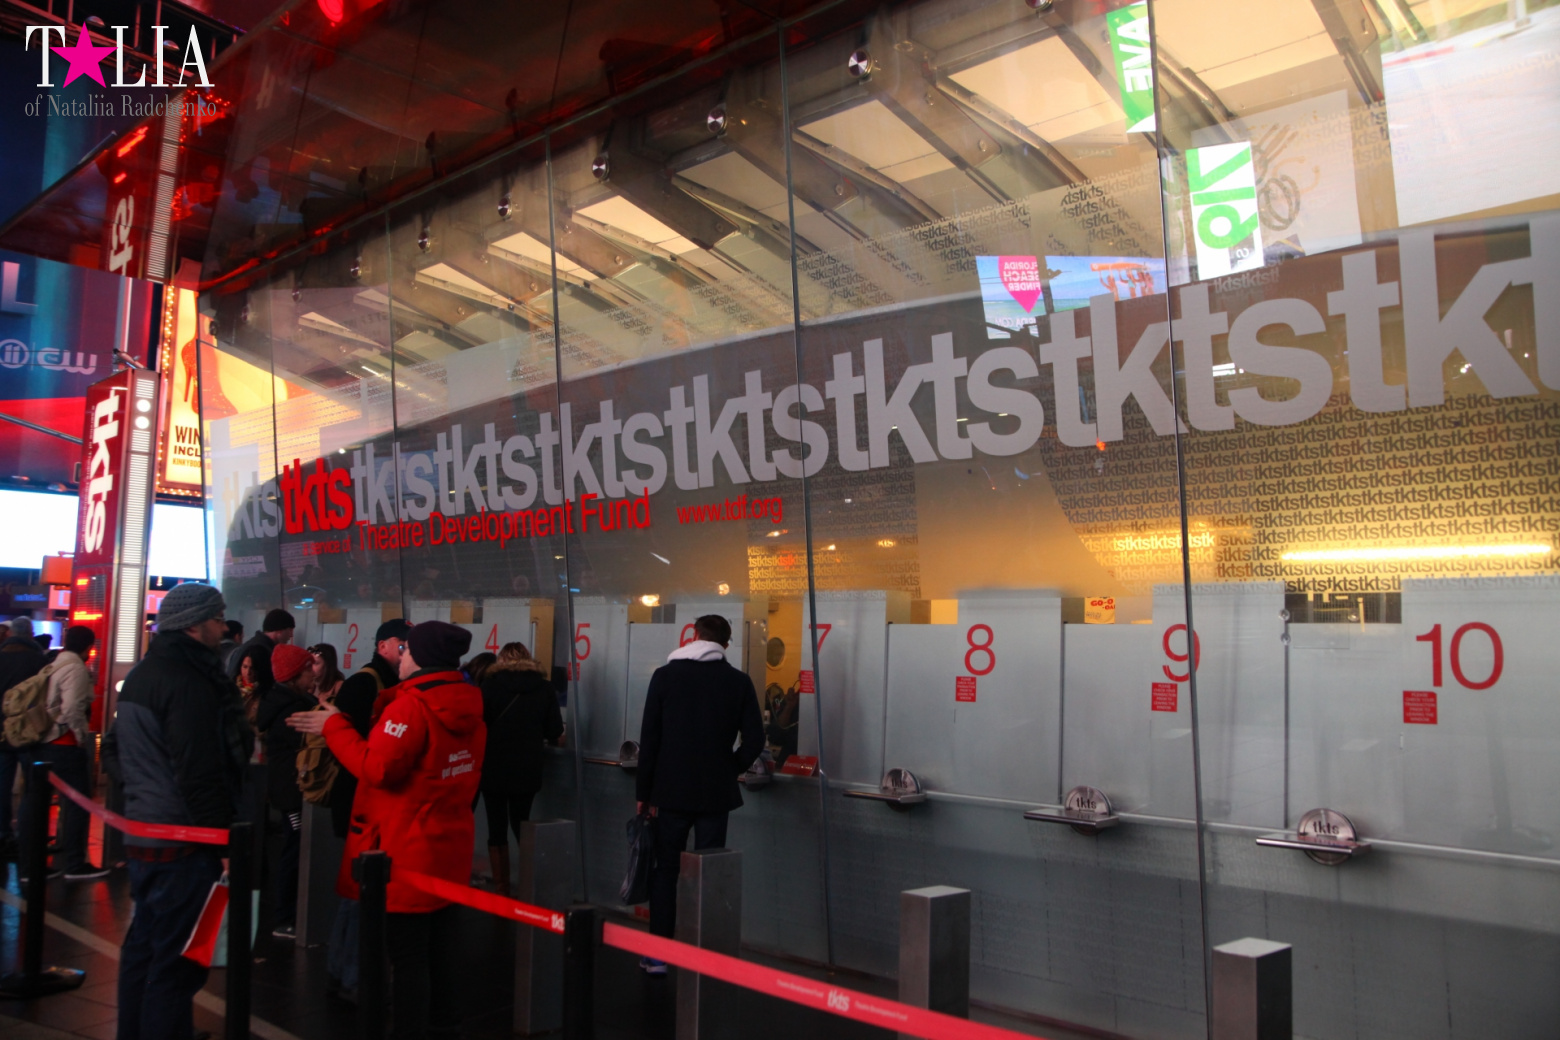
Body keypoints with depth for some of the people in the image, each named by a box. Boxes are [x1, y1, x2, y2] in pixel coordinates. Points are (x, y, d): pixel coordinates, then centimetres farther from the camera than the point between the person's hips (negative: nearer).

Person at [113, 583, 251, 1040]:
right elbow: (202, 774, -22)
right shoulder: (188, 681, -19)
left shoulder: (139, 675, 14)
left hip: (141, 831, 10)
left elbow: (122, 749, 26)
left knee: (143, 947, 19)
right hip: (182, 843, -10)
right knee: (176, 962, -4)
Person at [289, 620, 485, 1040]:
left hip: (408, 850, -8)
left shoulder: (411, 705, -19)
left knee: (407, 954, 0)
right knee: (440, 945, 17)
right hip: (449, 845, 8)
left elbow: (378, 768, -22)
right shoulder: (467, 707, 6)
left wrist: (335, 727, -14)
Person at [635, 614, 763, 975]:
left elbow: (649, 738, -3)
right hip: (716, 794, 1)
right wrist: (730, 770, 11)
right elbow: (754, 739, -4)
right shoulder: (738, 681, 0)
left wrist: (644, 792, 2)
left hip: (672, 792, -1)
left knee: (665, 870, 10)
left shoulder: (666, 675, -2)